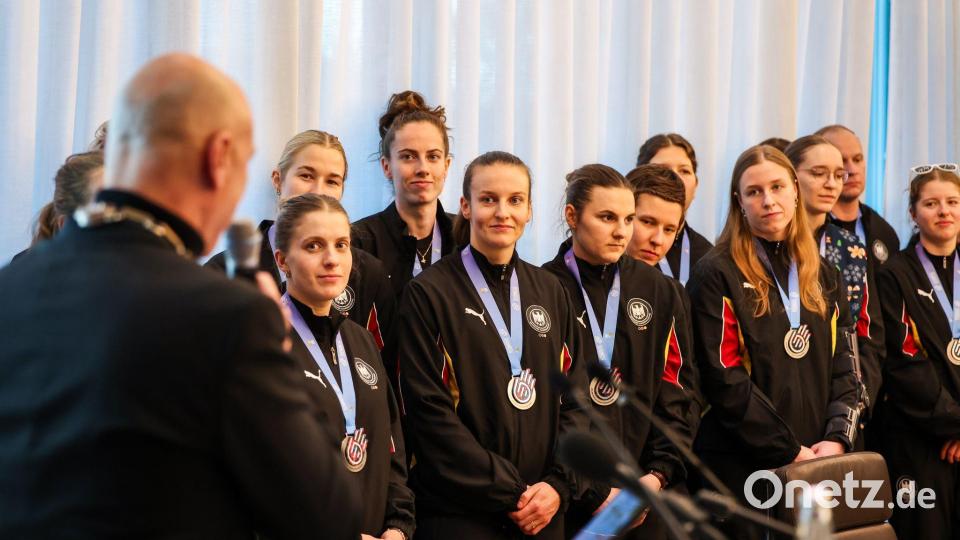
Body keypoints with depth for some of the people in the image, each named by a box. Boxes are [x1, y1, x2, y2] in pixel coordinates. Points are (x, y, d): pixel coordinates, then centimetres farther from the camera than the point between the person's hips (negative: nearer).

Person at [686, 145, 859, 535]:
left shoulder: (822, 277, 13)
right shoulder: (716, 275, -5)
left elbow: (843, 368, 10)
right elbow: (725, 381, -13)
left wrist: (837, 439, -6)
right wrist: (790, 452, -14)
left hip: (818, 466, 5)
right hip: (741, 468, -5)